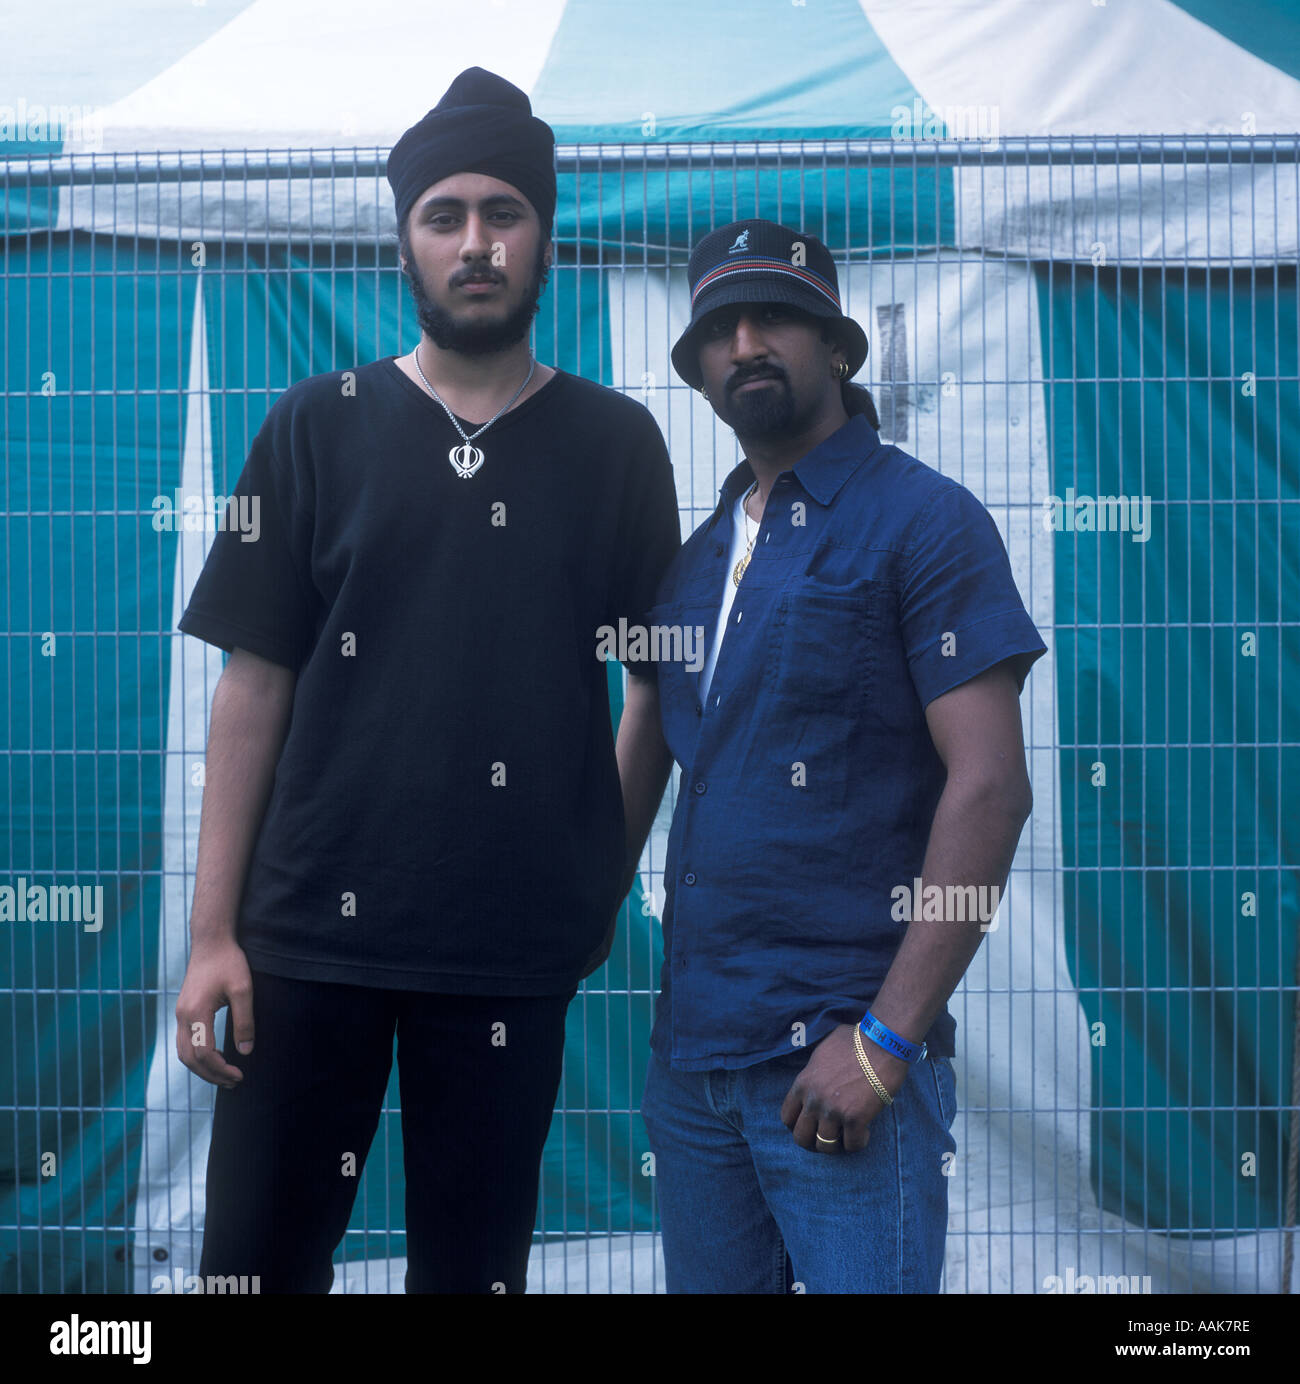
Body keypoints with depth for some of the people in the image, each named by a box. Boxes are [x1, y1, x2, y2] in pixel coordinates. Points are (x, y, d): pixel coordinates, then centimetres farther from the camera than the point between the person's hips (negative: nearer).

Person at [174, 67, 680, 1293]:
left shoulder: (615, 443, 4)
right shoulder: (318, 429, 3)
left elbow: (658, 680, 8)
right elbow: (255, 682, 2)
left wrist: (609, 872, -1)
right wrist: (211, 932, -3)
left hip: (514, 943, 0)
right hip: (312, 925, 0)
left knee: (472, 1263, 10)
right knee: (257, 1256, 6)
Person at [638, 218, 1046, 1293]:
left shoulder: (920, 520, -5)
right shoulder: (699, 559, 15)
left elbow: (990, 788, -13)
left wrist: (882, 1041, -18)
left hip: (838, 1057, -6)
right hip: (690, 1056, 7)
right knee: (709, 1283, 15)